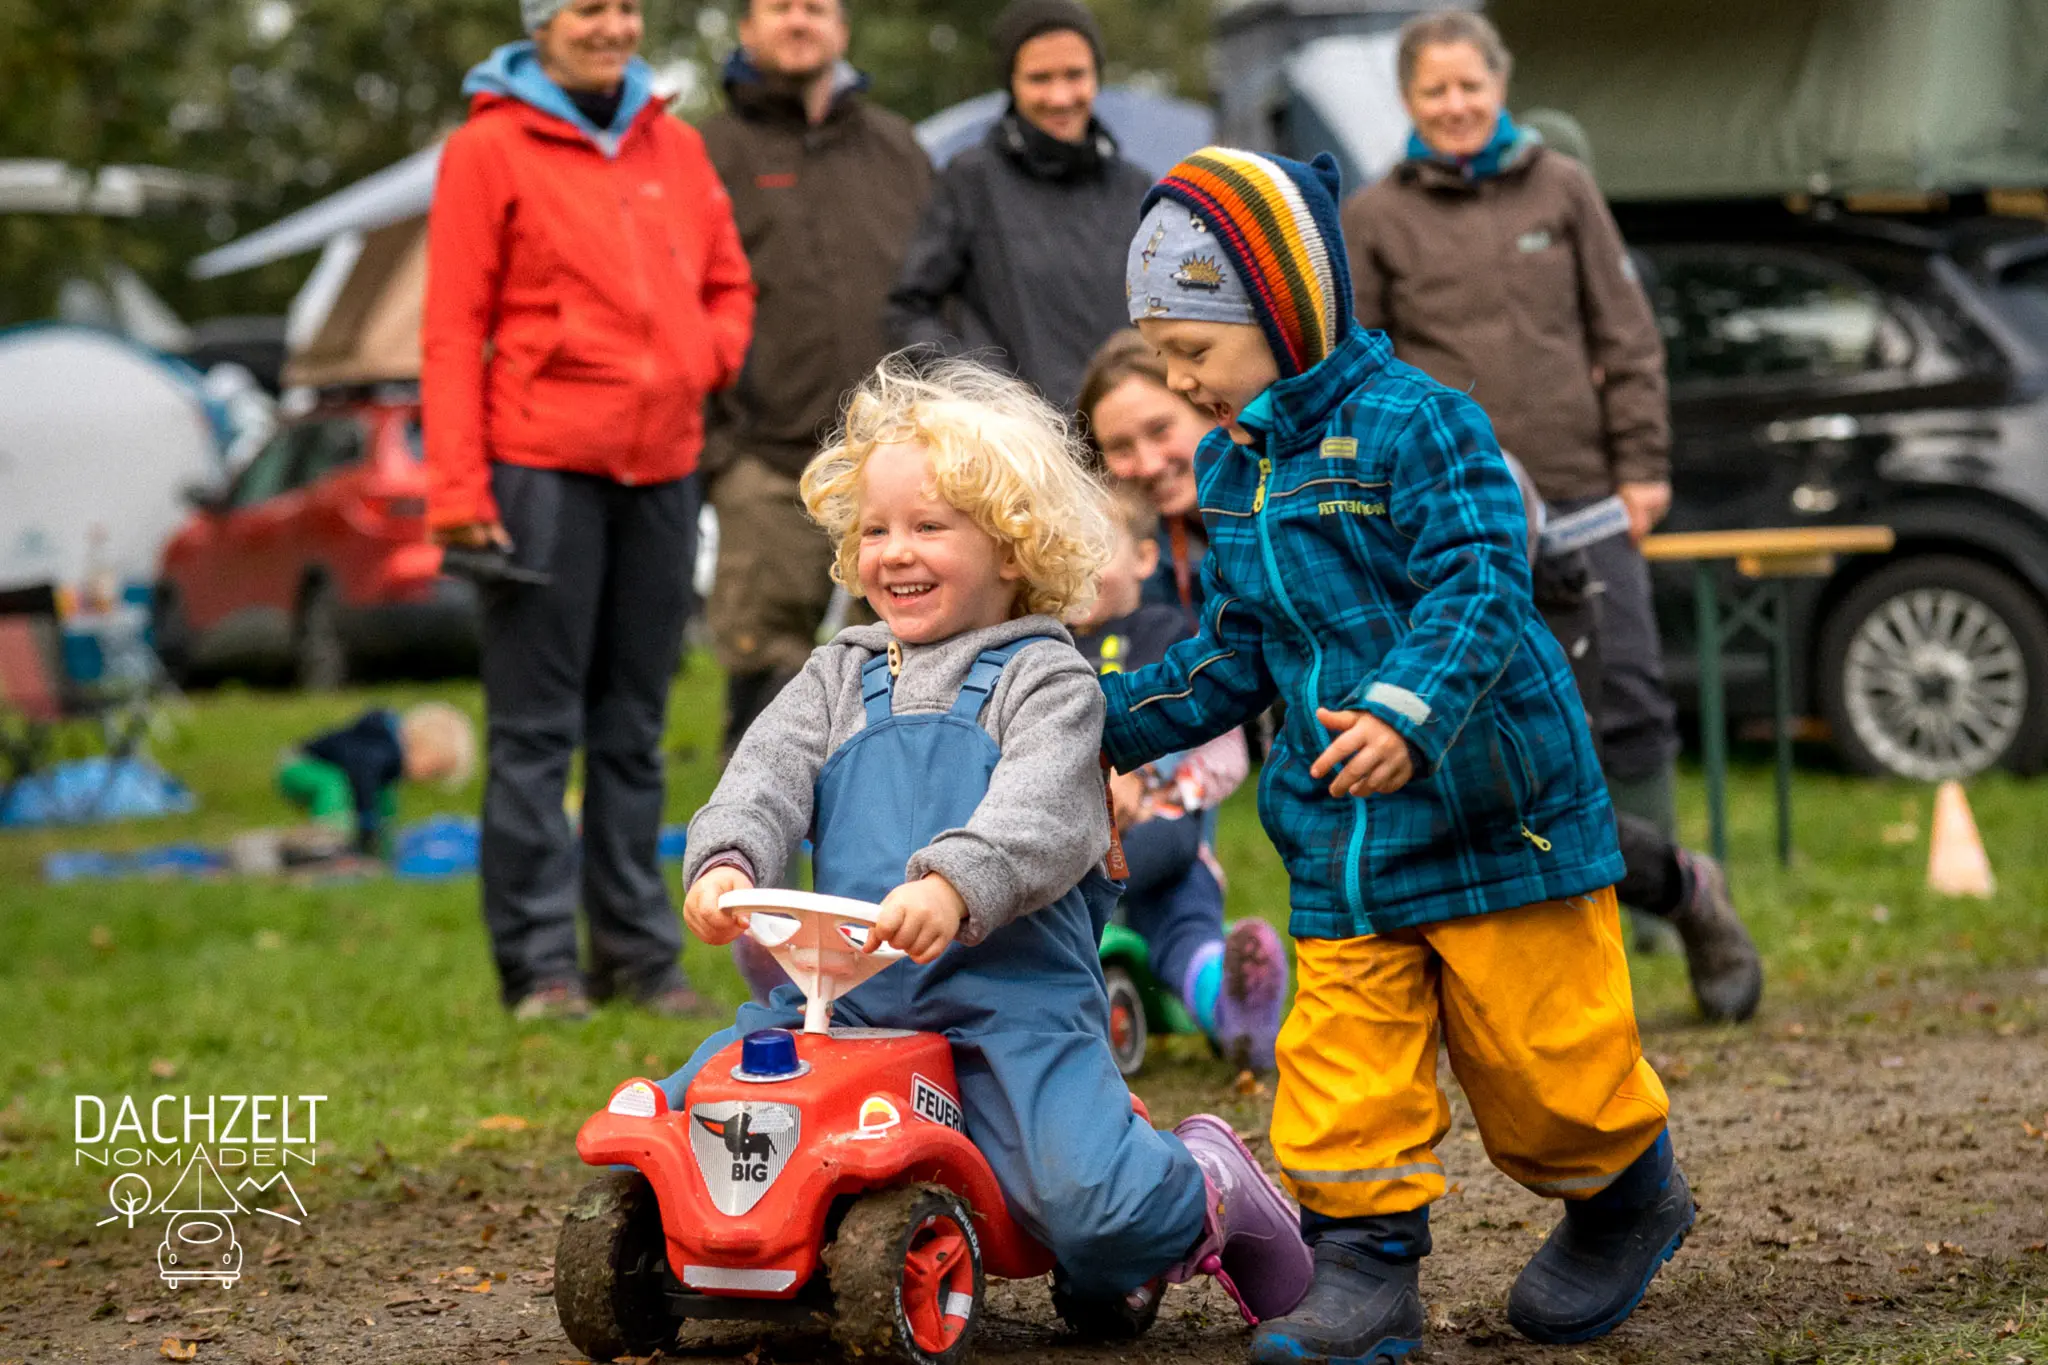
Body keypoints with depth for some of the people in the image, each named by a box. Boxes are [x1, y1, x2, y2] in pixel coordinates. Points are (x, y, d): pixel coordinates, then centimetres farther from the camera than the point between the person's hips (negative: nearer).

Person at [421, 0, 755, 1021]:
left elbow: (728, 285, 22)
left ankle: (638, 949, 16)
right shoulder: (488, 148, -2)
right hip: (542, 466, -5)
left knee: (634, 725, 10)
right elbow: (453, 329, -5)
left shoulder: (675, 146, 14)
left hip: (661, 467, 5)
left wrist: (708, 355, -1)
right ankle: (539, 962, -1)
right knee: (536, 725, -4)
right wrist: (457, 485, -13)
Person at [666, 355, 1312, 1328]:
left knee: (1089, 1203, -23)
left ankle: (1201, 1193, 15)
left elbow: (1040, 817, -15)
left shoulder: (1046, 682, 2)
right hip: (844, 991, 5)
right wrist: (726, 859, -21)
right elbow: (767, 776, 3)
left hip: (1010, 998, -5)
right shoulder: (837, 680, 18)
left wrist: (953, 888, -36)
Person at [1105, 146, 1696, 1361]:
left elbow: (1481, 587, -24)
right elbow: (1238, 654, 21)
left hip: (1493, 810, -6)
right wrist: (1117, 721, 14)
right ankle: (1363, 1265, 8)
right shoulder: (1235, 469, 12)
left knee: (1544, 1059, 5)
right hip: (1339, 841, 7)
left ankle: (1627, 1199, 30)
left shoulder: (1412, 425, -14)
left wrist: (1408, 708, -37)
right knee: (1342, 1068, -1)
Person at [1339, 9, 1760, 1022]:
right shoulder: (1375, 219, 6)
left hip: (1581, 495, 1)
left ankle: (1676, 884, 20)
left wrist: (1642, 466, 2)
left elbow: (1626, 338, 9)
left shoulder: (1561, 189, 9)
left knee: (1625, 698, 0)